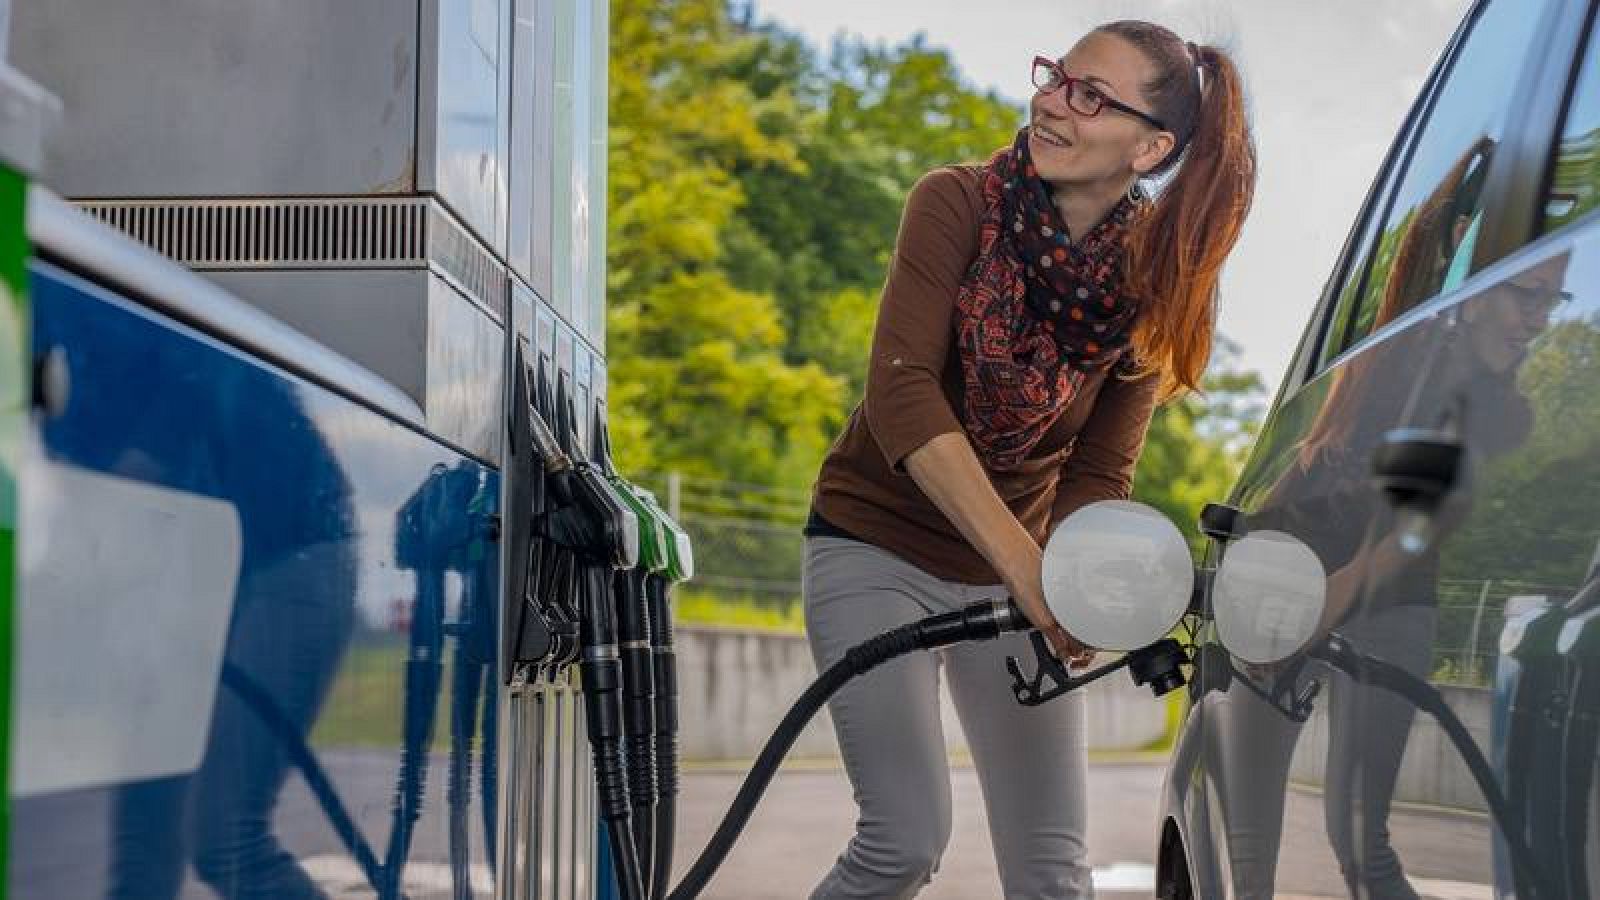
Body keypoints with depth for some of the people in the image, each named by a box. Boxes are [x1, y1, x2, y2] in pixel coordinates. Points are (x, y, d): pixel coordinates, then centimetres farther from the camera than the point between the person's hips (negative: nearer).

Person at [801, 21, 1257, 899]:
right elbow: (901, 393, -27)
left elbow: (1097, 473, -6)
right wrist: (1024, 563, -37)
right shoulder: (959, 202, -16)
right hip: (877, 546, -3)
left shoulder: (1151, 282, -8)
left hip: (1015, 565, 3)